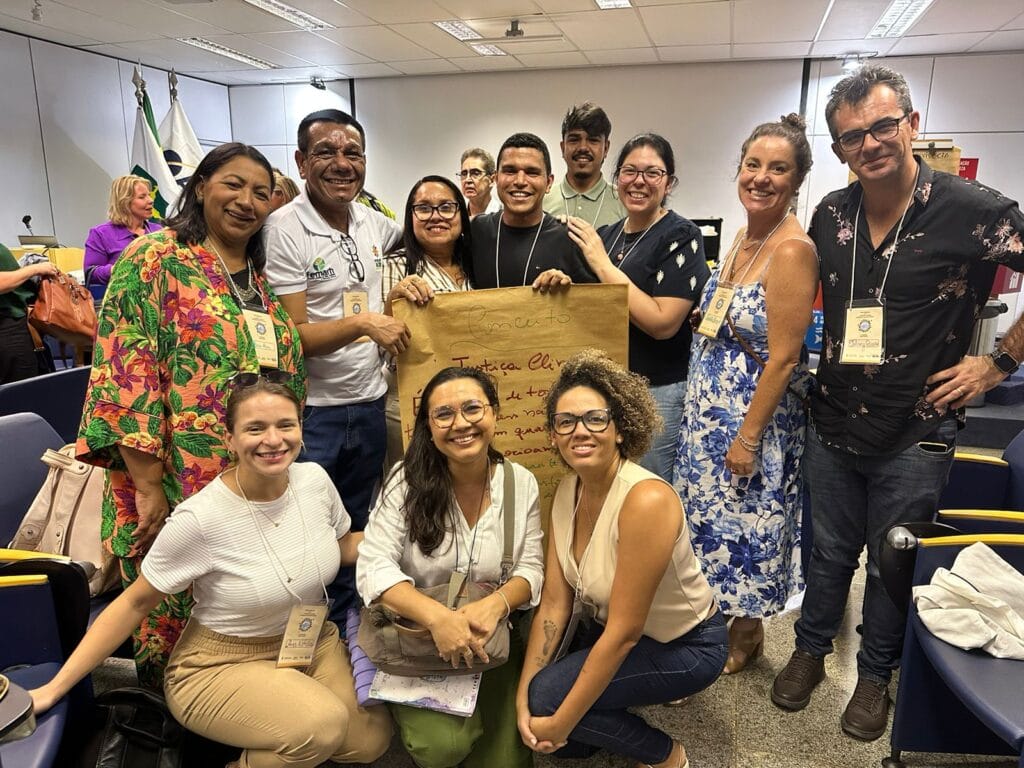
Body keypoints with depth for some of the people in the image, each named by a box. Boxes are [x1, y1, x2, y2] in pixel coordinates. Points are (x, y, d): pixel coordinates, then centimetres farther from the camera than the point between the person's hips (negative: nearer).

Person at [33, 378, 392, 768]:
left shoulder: (314, 479, -11)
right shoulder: (199, 519, -25)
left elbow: (344, 546, 8)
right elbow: (134, 603, -12)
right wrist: (55, 688, -10)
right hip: (221, 666, -5)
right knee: (321, 726, -30)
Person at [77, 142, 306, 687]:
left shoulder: (259, 276, 12)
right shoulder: (154, 258, -7)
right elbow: (125, 372, -15)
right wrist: (148, 486, -17)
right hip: (178, 489, -5)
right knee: (175, 622, 10)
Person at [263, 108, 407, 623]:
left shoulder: (372, 222, 5)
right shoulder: (284, 229, -13)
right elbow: (291, 337, -17)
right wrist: (363, 322, -22)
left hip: (370, 405, 7)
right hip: (310, 413, -6)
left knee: (356, 534, 20)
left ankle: (343, 635, 40)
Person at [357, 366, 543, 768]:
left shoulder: (521, 483, -4)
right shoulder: (407, 481, -13)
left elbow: (531, 568, -3)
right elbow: (373, 566, -18)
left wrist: (497, 603, -26)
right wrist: (437, 616, -33)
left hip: (491, 638, 2)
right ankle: (413, 708, 13)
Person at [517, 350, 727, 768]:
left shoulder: (646, 499, -33)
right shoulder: (568, 490, -8)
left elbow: (624, 631, -29)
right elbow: (554, 603, -6)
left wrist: (560, 724, -21)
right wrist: (522, 698, -12)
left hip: (684, 646, -7)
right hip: (615, 631, 7)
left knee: (549, 695, -20)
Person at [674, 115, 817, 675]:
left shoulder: (792, 250, -20)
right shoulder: (744, 237, 6)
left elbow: (783, 358, -21)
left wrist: (749, 438, -19)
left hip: (753, 414, -8)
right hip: (710, 408, 8)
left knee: (743, 523, 9)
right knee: (710, 516, 19)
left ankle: (746, 633, 33)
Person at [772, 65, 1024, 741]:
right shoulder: (831, 214, 0)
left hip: (915, 436, -3)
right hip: (833, 425, 3)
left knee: (892, 565, 15)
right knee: (831, 551, 19)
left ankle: (876, 674, 39)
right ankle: (812, 651, 41)